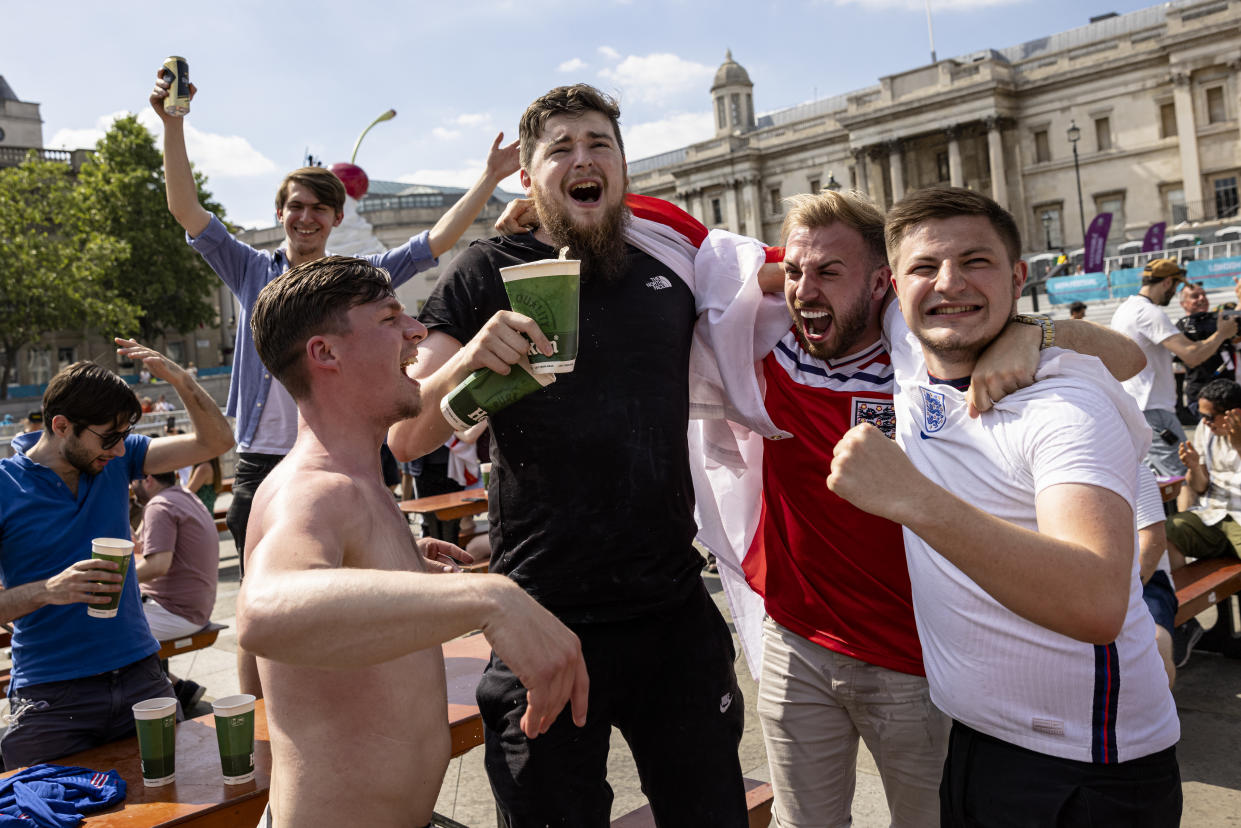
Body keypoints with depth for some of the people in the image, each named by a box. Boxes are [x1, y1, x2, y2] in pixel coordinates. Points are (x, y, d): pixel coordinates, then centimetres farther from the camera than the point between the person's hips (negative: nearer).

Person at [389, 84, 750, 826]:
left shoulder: (669, 276, 7)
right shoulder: (490, 274, -4)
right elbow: (406, 439, -6)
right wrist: (468, 359, -26)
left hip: (677, 614, 4)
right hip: (547, 619, -3)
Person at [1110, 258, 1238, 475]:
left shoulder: (1123, 309, 15)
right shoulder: (1150, 312, -16)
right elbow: (1192, 356, -22)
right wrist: (1222, 334, -6)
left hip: (1129, 408, 10)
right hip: (1152, 411, -10)